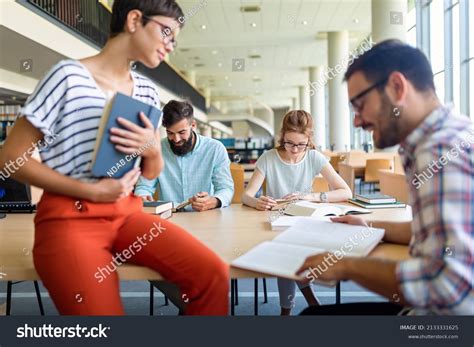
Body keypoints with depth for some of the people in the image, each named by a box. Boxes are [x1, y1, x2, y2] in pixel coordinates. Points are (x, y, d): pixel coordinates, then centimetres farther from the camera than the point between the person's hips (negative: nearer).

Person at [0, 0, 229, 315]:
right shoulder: (69, 76, -6)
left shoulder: (147, 91, 12)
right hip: (71, 217, -4)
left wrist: (153, 151, -7)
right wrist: (91, 191, -15)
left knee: (213, 272, -17)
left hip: (127, 213, 5)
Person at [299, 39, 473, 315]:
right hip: (439, 303, 9)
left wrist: (348, 266, -20)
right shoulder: (449, 135, 11)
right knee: (317, 312, 12)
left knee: (315, 314, -2)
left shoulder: (442, 150, -23)